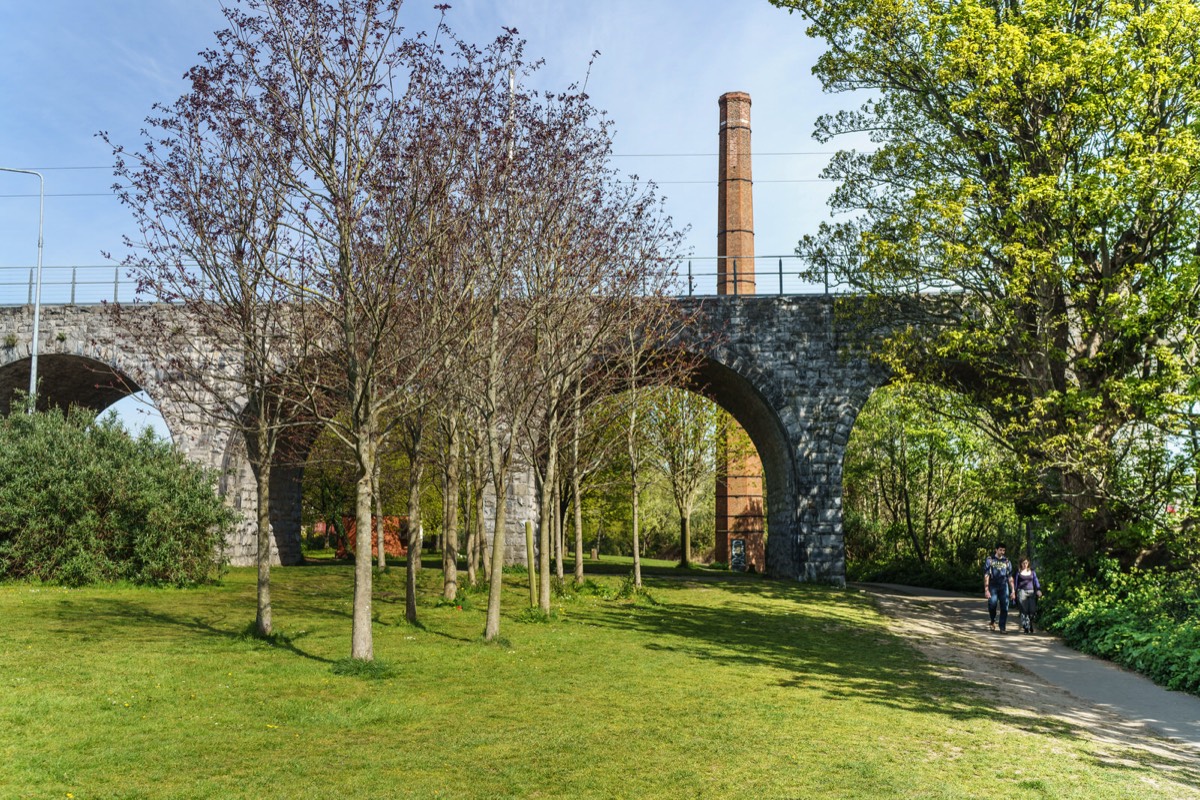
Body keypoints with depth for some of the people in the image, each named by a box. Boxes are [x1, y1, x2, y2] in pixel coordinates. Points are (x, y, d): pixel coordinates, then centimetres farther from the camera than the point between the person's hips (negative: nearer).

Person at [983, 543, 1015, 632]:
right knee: (992, 604, -20)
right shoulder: (989, 560, 5)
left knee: (1004, 607, -5)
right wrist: (986, 590, -8)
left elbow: (1010, 577, 16)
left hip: (1004, 586, 3)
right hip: (993, 586, -3)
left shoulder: (1007, 562, 14)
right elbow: (986, 575, 0)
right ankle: (993, 622, 5)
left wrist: (1013, 590, 10)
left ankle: (1002, 628, 2)